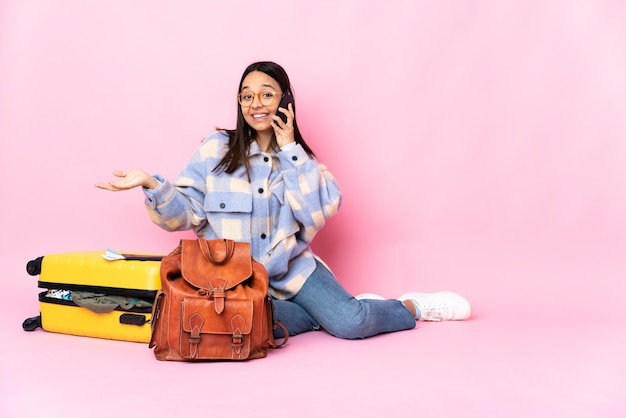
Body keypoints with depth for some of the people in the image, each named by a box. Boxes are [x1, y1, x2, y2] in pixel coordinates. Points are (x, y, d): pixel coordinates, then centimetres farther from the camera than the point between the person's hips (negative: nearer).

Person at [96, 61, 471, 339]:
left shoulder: (301, 157, 7)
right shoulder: (216, 149, 1)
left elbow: (319, 213, -10)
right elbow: (184, 212, -4)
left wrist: (288, 150, -9)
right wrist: (152, 185, -23)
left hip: (291, 266, 1)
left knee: (350, 323, -20)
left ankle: (412, 306, 9)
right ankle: (328, 311, -9)